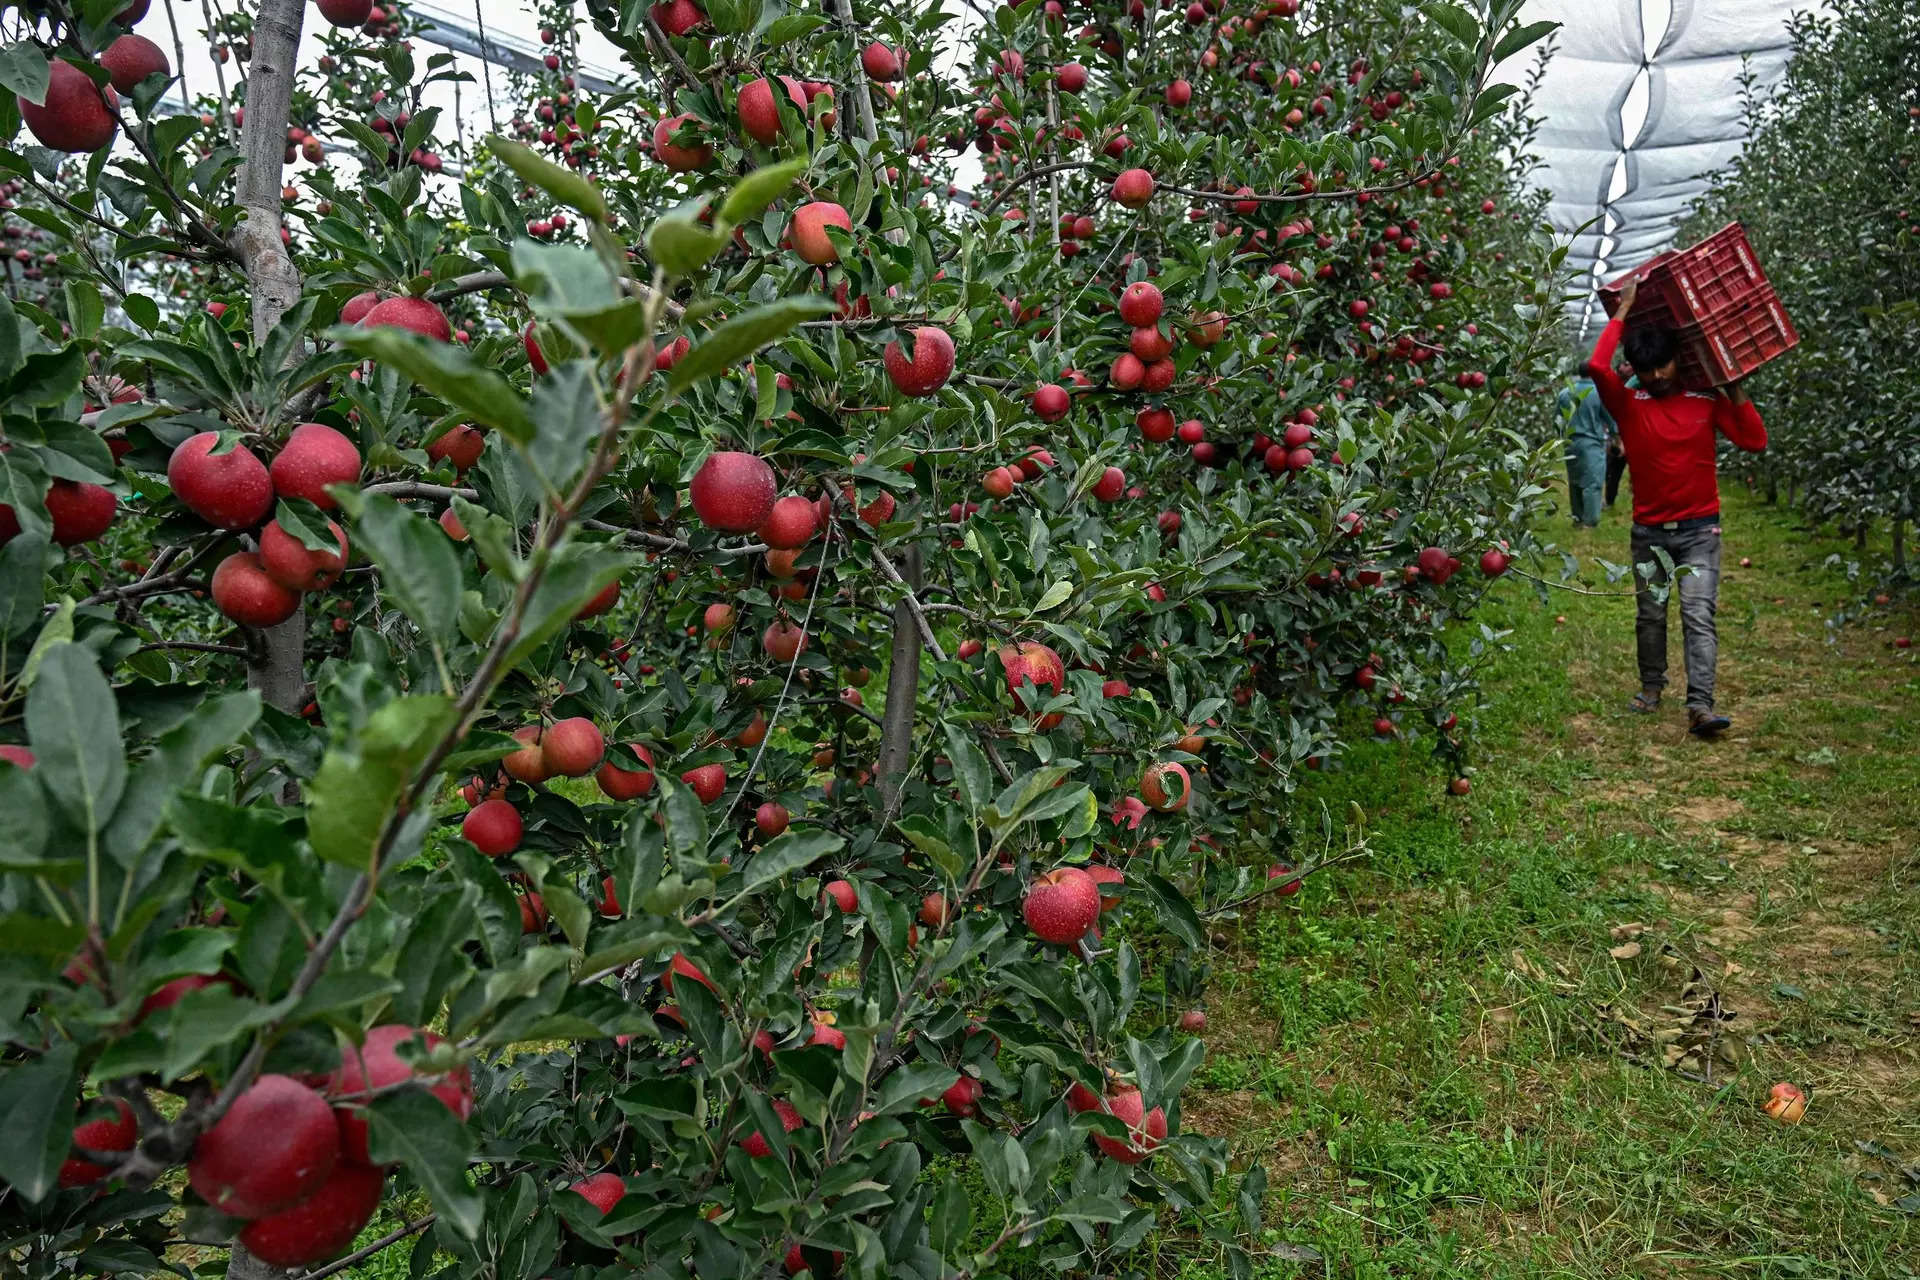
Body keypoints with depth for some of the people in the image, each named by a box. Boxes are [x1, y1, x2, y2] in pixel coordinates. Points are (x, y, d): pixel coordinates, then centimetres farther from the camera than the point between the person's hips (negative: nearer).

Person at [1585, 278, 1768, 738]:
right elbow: (1597, 367, -21)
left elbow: (1755, 441, -1)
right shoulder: (1628, 404, -3)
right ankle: (1651, 685, 30)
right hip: (1649, 530, 1)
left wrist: (1735, 391, -7)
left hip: (1700, 528, -1)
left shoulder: (1707, 401, 1)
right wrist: (1623, 310, -12)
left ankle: (1700, 706, -17)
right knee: (1650, 615, 11)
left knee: (1699, 616, -11)